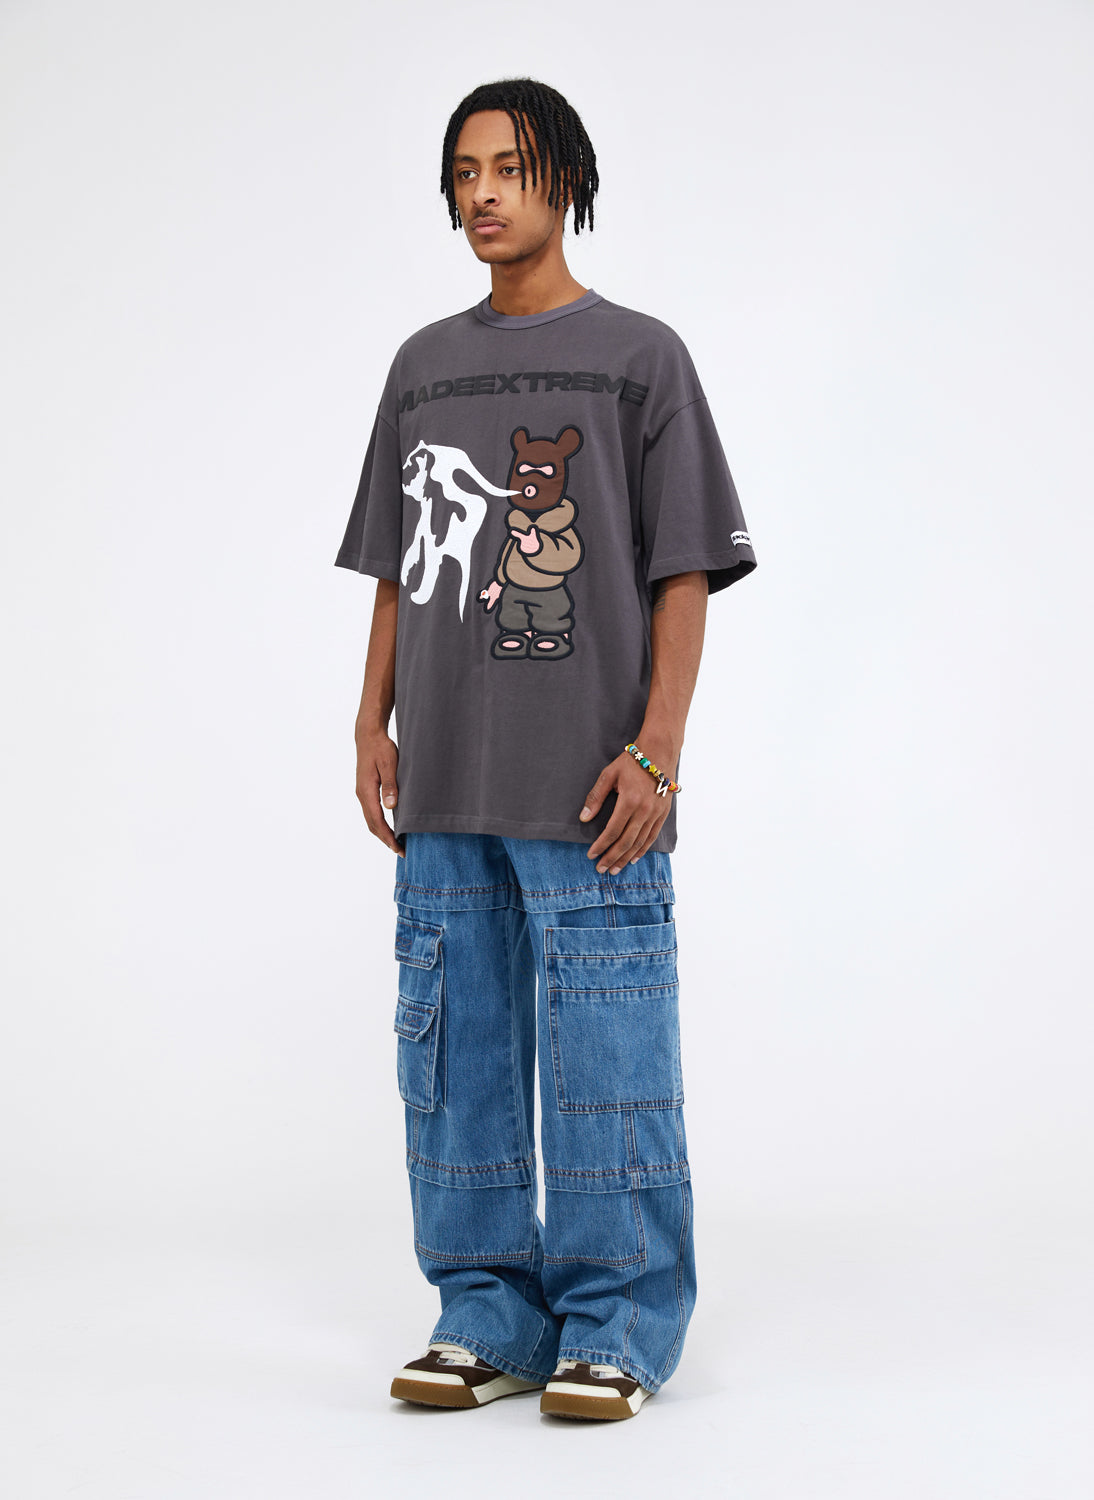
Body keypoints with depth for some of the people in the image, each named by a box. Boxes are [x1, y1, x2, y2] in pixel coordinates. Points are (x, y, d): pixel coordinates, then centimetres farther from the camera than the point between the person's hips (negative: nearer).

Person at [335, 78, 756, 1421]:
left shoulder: (639, 357, 3)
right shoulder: (424, 367, 16)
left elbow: (685, 571, -2)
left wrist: (656, 750, -10)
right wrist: (374, 727, 9)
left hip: (586, 793, -4)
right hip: (444, 786, 5)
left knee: (605, 1051, -4)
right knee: (455, 1045, 6)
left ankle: (617, 1324, 7)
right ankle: (486, 1310, 16)